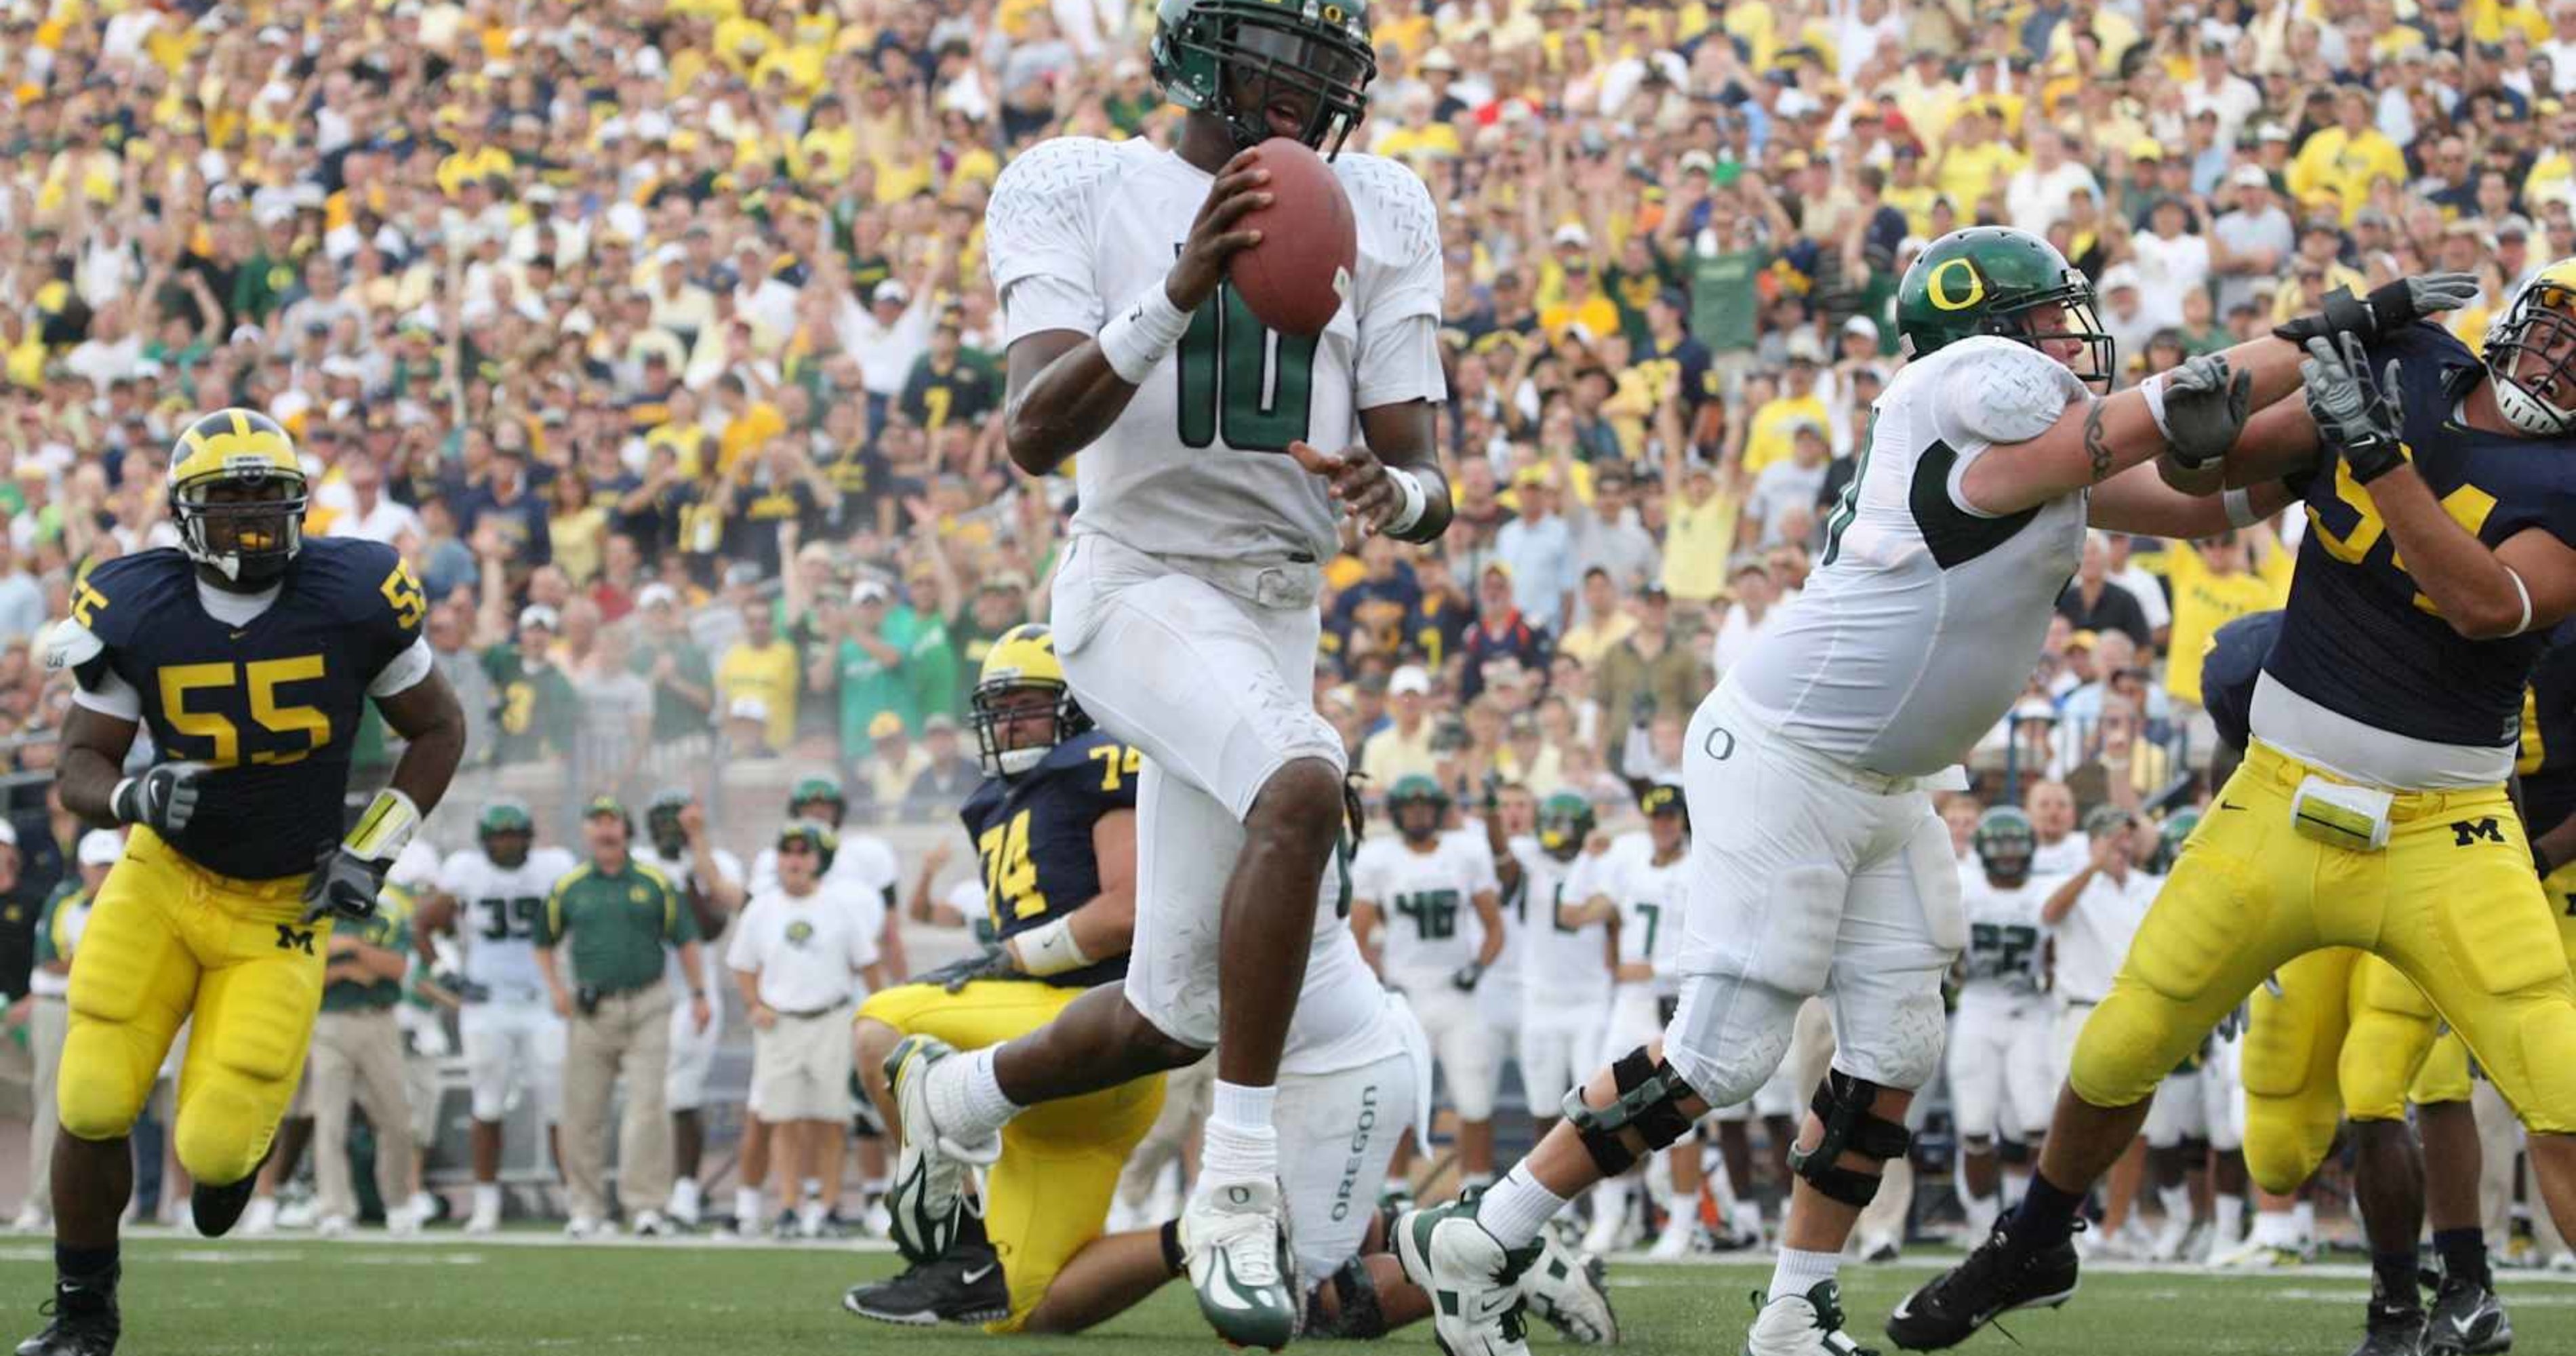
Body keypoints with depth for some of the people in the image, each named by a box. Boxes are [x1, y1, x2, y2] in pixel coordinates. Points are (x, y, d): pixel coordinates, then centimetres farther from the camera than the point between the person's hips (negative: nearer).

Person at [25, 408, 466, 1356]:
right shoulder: (135, 613, -11)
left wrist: (373, 852, -8)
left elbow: (438, 729, 2)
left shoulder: (352, 600, -12)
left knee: (215, 1151, -9)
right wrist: (133, 797, -28)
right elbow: (79, 765, -4)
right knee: (93, 1108, -12)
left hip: (282, 910, -1)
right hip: (163, 879, 1)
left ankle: (231, 1143, 32)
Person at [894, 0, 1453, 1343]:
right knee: (1301, 784, -36)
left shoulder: (1375, 214, 7)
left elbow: (1426, 483, 4)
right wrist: (1180, 291, -32)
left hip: (1278, 613, 6)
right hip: (1140, 582, -6)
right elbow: (1033, 434, -18)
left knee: (1176, 1016, 9)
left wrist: (1395, 495, -22)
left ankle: (953, 1097, 41)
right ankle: (1237, 1191, -31)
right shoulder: (1075, 191, -4)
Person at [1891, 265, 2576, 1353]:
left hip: (2444, 841, -3)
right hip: (2281, 804, 3)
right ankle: (2032, 1251, 38)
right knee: (2117, 1055, 12)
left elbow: (2487, 603, -28)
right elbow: (2211, 464, 10)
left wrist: (2377, 447, -29)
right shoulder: (2404, 370, 0)